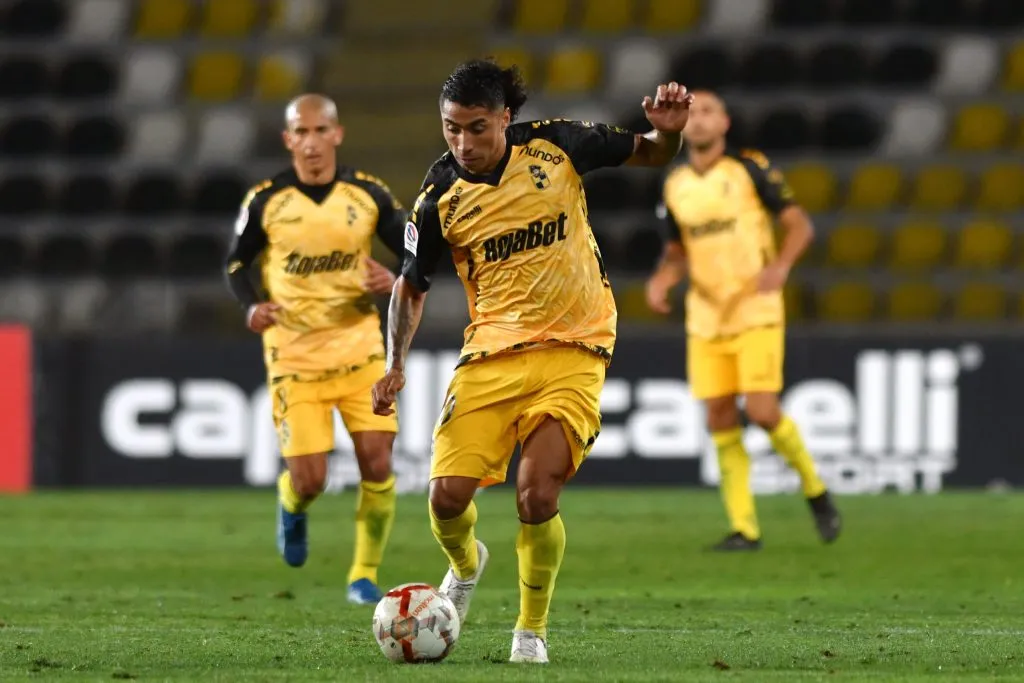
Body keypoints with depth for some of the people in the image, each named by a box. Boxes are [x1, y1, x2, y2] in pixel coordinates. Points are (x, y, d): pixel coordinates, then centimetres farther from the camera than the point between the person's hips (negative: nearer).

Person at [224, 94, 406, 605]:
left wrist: (397, 281, -18)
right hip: (294, 353, -1)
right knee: (309, 481, -7)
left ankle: (365, 575, 7)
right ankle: (292, 506, 31)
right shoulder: (265, 201, -5)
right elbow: (236, 264, 7)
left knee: (377, 463, -9)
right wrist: (251, 307, -13)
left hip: (358, 346, 1)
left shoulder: (369, 195, -2)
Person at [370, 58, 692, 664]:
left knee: (537, 495, -18)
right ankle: (466, 564, 29)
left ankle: (533, 630, 4)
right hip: (492, 351, 2)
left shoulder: (556, 147, -6)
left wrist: (669, 132, -14)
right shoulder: (439, 199, -4)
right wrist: (396, 363, -3)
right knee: (448, 495, -9)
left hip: (573, 348, -2)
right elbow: (412, 285, 10)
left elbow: (649, 155, 9)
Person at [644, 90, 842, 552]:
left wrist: (781, 266, -20)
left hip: (755, 310, -5)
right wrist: (661, 281, -1)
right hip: (705, 318, 5)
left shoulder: (750, 169, -5)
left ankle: (815, 491, 11)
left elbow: (800, 224, -2)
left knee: (762, 412, -14)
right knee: (720, 418, -1)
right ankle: (744, 527, 5)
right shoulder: (675, 186, 9)